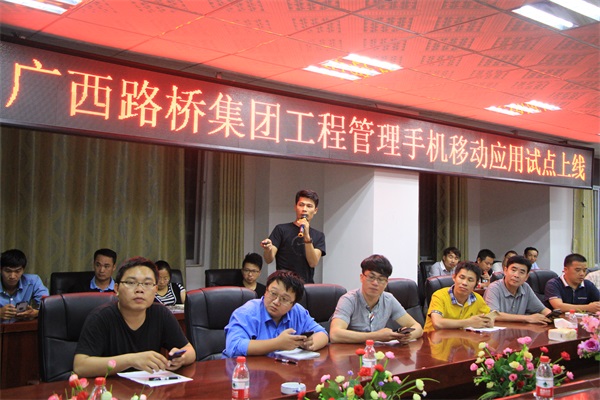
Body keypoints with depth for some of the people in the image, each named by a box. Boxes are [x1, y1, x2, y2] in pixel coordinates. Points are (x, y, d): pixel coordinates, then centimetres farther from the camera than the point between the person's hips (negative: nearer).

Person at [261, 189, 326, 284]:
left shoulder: (319, 236, 14)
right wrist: (268, 249, -24)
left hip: (307, 286, 2)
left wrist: (307, 236, -11)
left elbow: (313, 263, -2)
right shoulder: (281, 229, 6)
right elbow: (269, 260, -2)